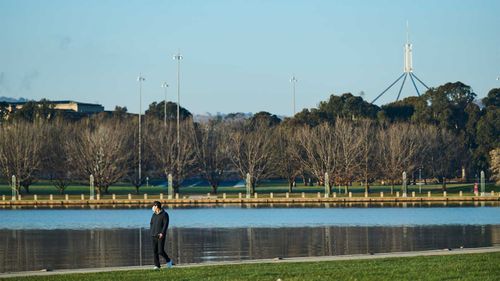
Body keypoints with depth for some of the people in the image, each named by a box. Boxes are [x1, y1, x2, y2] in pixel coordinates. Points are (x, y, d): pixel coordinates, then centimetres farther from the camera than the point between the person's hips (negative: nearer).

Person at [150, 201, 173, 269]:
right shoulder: (154, 215, 14)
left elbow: (165, 224, -11)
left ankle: (168, 260, 12)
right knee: (155, 251, 1)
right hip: (153, 236, 6)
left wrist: (162, 233, -20)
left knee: (160, 251, -11)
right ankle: (157, 265, 5)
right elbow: (151, 223, 21)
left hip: (160, 236, -6)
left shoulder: (164, 214, -5)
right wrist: (151, 232, 6)